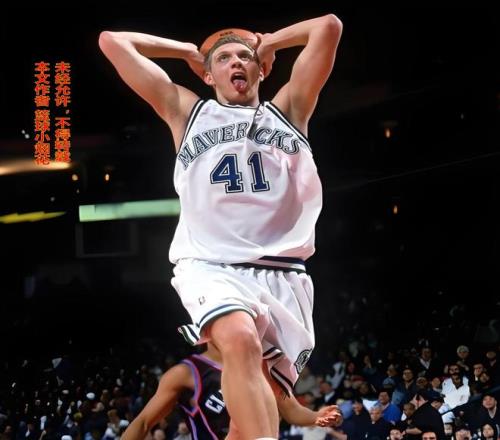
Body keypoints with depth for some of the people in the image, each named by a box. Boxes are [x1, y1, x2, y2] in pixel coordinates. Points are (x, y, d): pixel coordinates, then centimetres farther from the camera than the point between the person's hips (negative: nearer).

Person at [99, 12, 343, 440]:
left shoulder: (287, 111, 20)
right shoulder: (188, 112, 19)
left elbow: (329, 26, 14)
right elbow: (113, 42, 18)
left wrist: (265, 44, 25)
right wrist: (189, 51, 25)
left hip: (282, 272, 2)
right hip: (211, 265, -2)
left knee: (263, 387, -3)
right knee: (241, 342, -32)